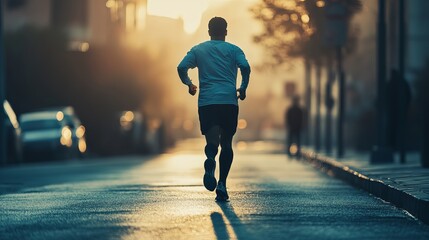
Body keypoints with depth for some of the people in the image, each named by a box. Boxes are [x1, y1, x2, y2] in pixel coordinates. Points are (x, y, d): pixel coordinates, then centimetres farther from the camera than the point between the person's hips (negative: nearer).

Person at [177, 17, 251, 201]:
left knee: (212, 139, -2)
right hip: (229, 101, -1)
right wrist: (243, 88, 7)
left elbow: (181, 68, 2)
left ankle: (210, 159, -40)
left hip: (206, 102, 1)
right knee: (226, 143, 9)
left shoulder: (198, 50, 14)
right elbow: (245, 67, -8)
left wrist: (189, 84, 20)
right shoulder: (233, 50, 10)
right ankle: (222, 184, -5)